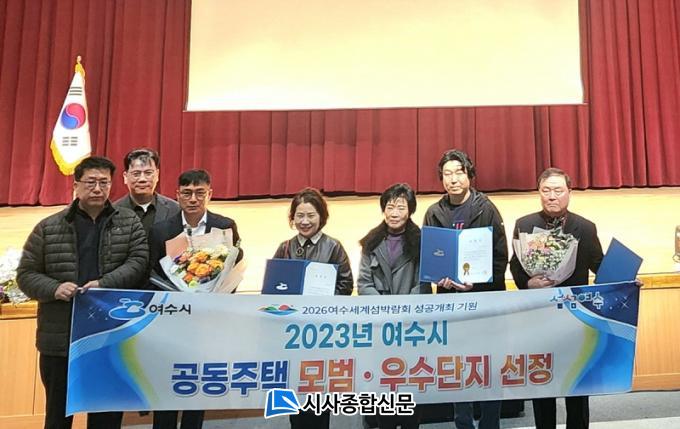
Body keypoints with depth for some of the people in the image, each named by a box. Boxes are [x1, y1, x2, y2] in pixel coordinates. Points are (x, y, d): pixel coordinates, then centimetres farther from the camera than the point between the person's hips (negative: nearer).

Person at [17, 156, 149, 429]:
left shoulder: (129, 222, 6)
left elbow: (138, 261, -4)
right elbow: (26, 274, 6)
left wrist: (105, 283, -19)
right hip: (60, 337, 0)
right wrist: (54, 288, -14)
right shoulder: (47, 228, 5)